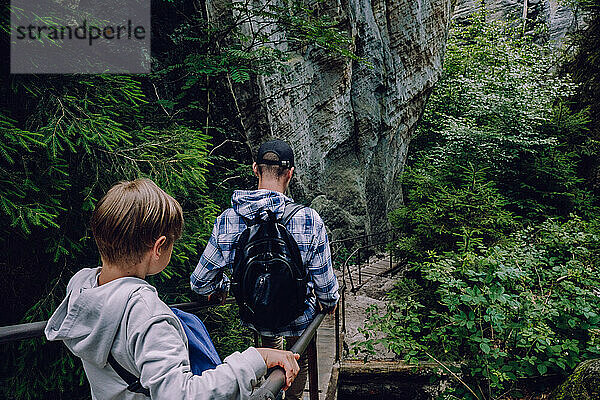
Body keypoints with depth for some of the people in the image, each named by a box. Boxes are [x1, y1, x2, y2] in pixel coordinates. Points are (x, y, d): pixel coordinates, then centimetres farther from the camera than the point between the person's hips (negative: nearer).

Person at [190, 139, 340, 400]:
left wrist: (220, 289, 16)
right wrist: (330, 302, 8)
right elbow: (324, 282, -15)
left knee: (270, 347, 39)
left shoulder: (226, 222, -18)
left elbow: (200, 283, -8)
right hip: (299, 318, -2)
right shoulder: (310, 220, -25)